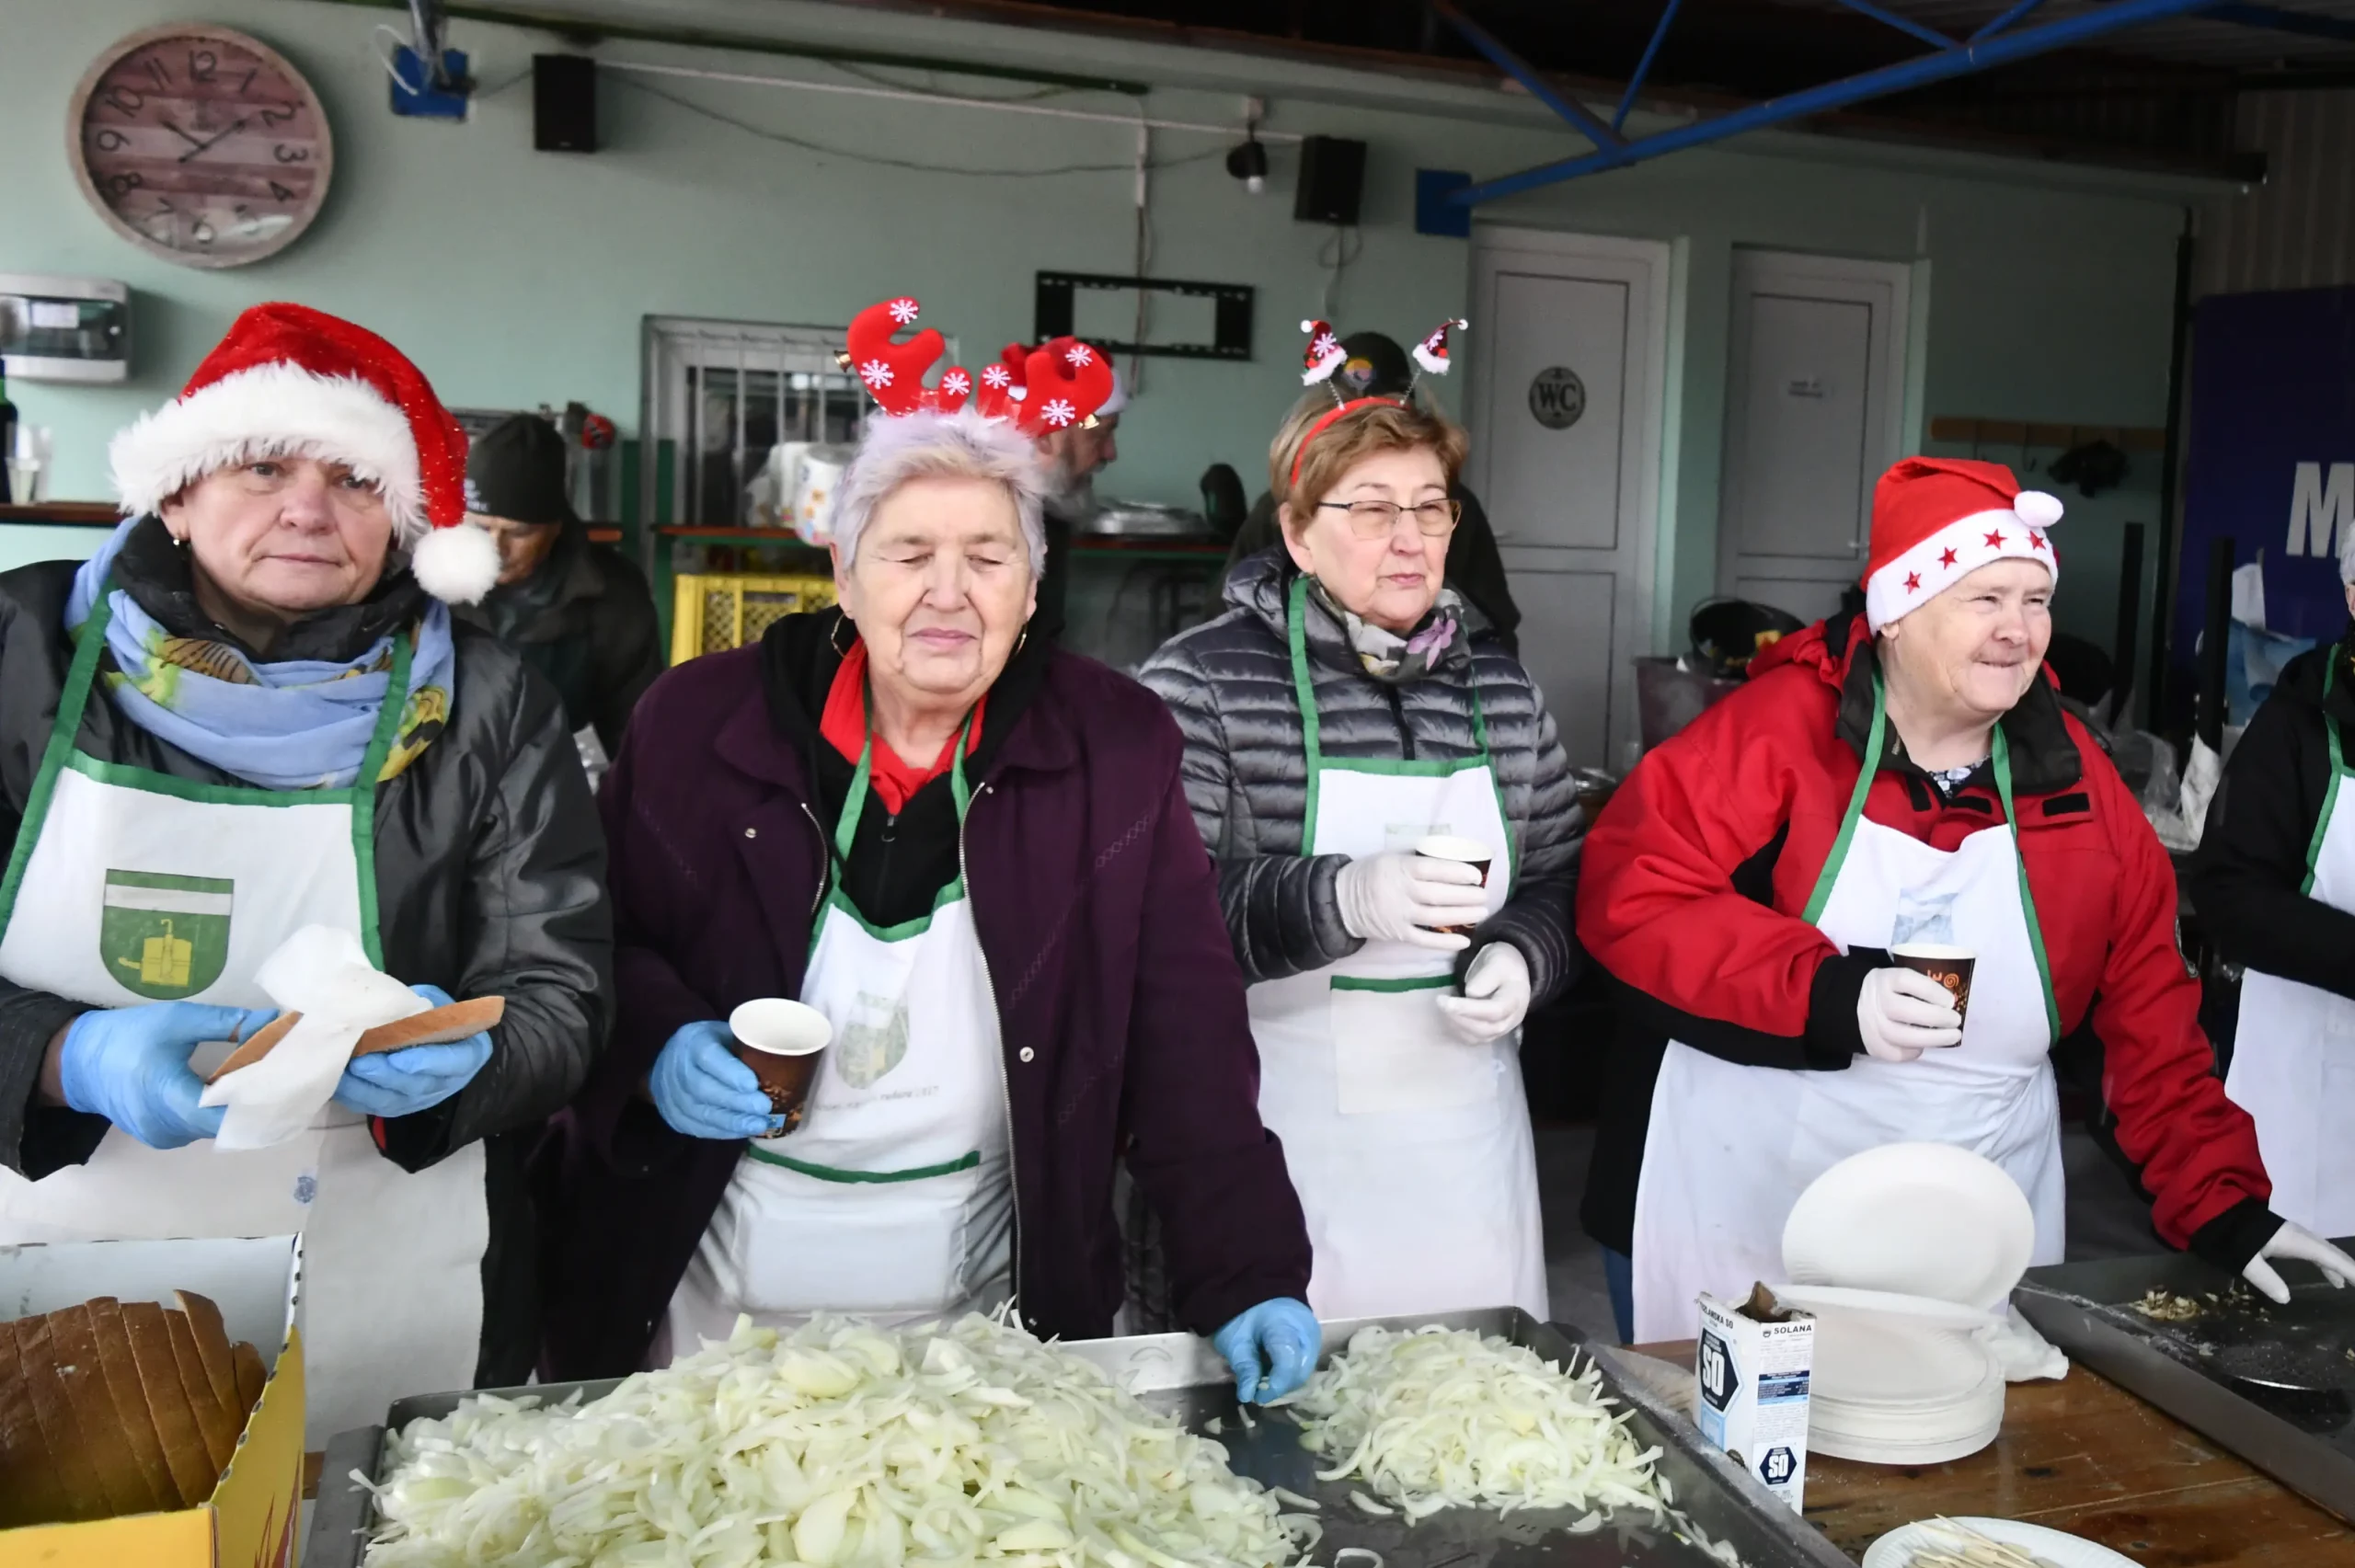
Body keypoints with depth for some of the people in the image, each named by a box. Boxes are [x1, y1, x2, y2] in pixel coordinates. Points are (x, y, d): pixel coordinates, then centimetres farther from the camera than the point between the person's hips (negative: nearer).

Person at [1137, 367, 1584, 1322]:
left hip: (1464, 1138, 5)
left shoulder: (1500, 688, 10)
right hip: (1280, 1140, -4)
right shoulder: (1203, 681, -6)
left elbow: (1562, 879, 17)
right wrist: (1343, 898, -26)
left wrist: (1521, 959, -3)